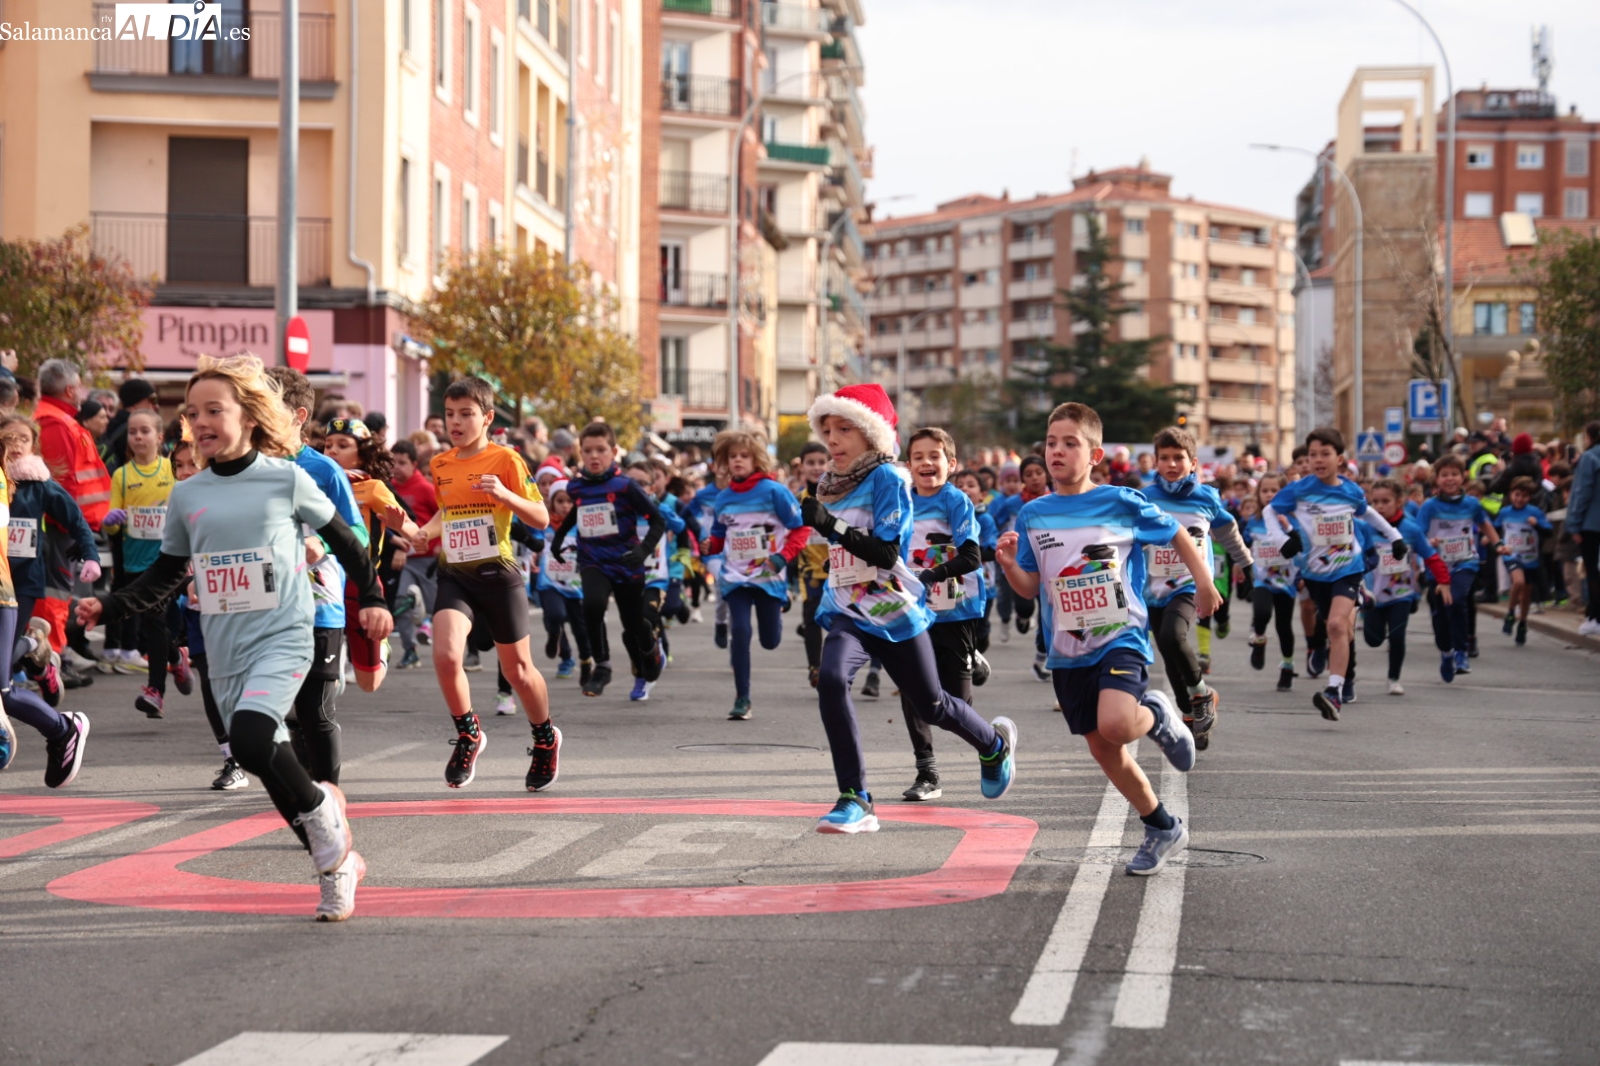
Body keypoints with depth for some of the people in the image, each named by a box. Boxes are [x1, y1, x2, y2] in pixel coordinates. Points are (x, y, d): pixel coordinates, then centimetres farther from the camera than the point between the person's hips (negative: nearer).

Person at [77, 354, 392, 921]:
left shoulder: (286, 479, -3)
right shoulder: (186, 496, 7)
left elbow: (343, 538, 9)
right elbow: (166, 574, 14)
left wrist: (371, 597, 6)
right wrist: (110, 607, 0)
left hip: (284, 636, -5)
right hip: (226, 649, 5)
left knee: (251, 736, -27)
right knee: (269, 762, 7)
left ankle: (322, 811, -4)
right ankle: (337, 863, 24)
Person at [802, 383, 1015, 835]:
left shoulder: (887, 478, -14)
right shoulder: (831, 484, 7)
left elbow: (887, 552, -24)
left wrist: (831, 526, -30)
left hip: (894, 611, -5)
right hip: (847, 612, 5)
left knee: (929, 706, 10)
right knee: (831, 679, -25)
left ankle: (995, 744, 43)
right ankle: (855, 799, -23)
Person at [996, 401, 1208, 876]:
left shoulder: (1122, 503, -7)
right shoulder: (1033, 515, 3)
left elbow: (1177, 534, 8)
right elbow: (1030, 587, 5)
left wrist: (1204, 584, 8)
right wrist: (1008, 564, -14)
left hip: (1121, 638, -4)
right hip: (1068, 653, 5)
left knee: (1115, 725, -29)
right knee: (1104, 751, 9)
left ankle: (1157, 716, 7)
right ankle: (1164, 828, 28)